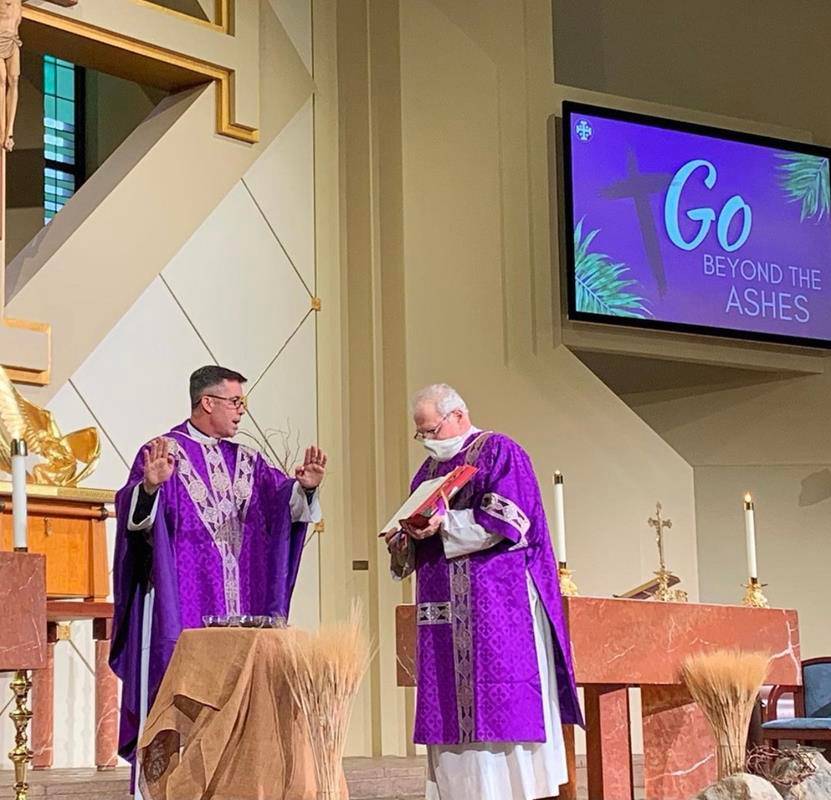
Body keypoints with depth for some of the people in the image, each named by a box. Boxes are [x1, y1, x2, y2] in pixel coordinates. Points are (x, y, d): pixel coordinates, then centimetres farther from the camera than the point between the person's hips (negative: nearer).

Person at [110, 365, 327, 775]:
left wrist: (304, 486, -17)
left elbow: (284, 501, 5)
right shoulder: (165, 451, -4)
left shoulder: (245, 460, 15)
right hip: (179, 604, -6)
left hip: (237, 606, 6)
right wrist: (150, 487, -40)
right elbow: (135, 512, -18)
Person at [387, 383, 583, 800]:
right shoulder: (430, 469, 19)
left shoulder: (499, 452, -2)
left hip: (496, 602, -7)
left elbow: (509, 518, -14)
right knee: (450, 702, 3)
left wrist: (446, 524, -19)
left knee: (498, 701, -9)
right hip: (444, 608, 7)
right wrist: (405, 540, -3)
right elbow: (422, 537, 20)